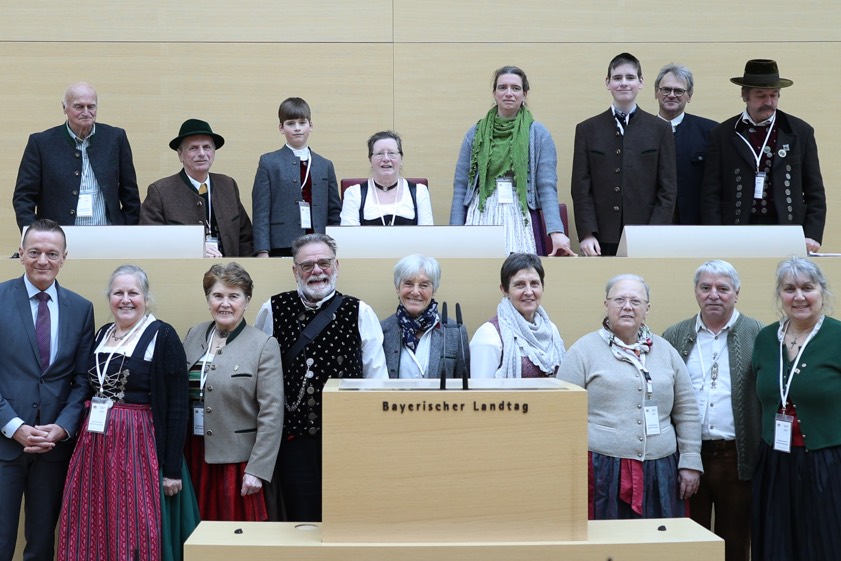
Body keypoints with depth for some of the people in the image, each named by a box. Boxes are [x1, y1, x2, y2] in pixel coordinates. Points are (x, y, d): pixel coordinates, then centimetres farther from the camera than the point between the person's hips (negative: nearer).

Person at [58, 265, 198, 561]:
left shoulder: (162, 336, -8)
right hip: (95, 446, 6)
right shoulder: (101, 335, 11)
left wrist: (172, 468, -13)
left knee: (135, 533, -1)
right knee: (93, 533, 9)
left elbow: (177, 407, -10)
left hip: (138, 446, -6)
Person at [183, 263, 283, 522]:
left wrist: (257, 470, -13)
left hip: (236, 459, -4)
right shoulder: (195, 335, 8)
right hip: (194, 455, 4)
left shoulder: (264, 345, -7)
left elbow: (271, 415, -10)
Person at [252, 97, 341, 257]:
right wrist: (263, 251, -9)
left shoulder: (325, 165, 15)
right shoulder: (269, 163, 6)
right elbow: (261, 212, 0)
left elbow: (334, 213, 14)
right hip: (282, 248, -2)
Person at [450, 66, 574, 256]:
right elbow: (461, 185, 8)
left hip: (520, 220, -1)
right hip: (482, 219, 2)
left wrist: (556, 231, -18)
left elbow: (547, 187, -5)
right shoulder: (476, 133, 7)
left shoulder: (538, 134, 2)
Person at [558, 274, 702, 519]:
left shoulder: (665, 351, 13)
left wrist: (690, 462, 8)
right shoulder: (584, 350, 1)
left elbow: (686, 411, 14)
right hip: (603, 473, -3)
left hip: (661, 474, 4)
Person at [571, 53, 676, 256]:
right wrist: (586, 234, -6)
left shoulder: (660, 130, 7)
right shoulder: (587, 130, 8)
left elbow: (667, 190, 4)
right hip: (602, 241, 0)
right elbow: (581, 188, 5)